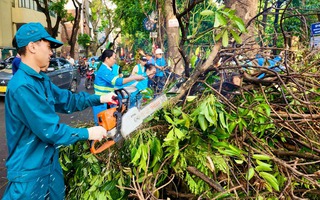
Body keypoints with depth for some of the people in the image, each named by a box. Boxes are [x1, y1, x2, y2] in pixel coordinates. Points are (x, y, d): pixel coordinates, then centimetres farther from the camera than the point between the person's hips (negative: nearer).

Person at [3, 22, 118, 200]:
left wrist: (99, 99, 8)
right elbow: (50, 130, -27)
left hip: (50, 163, 10)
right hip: (29, 171, -10)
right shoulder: (23, 86, -27)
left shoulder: (40, 79, 6)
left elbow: (67, 100, 14)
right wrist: (87, 133, -17)